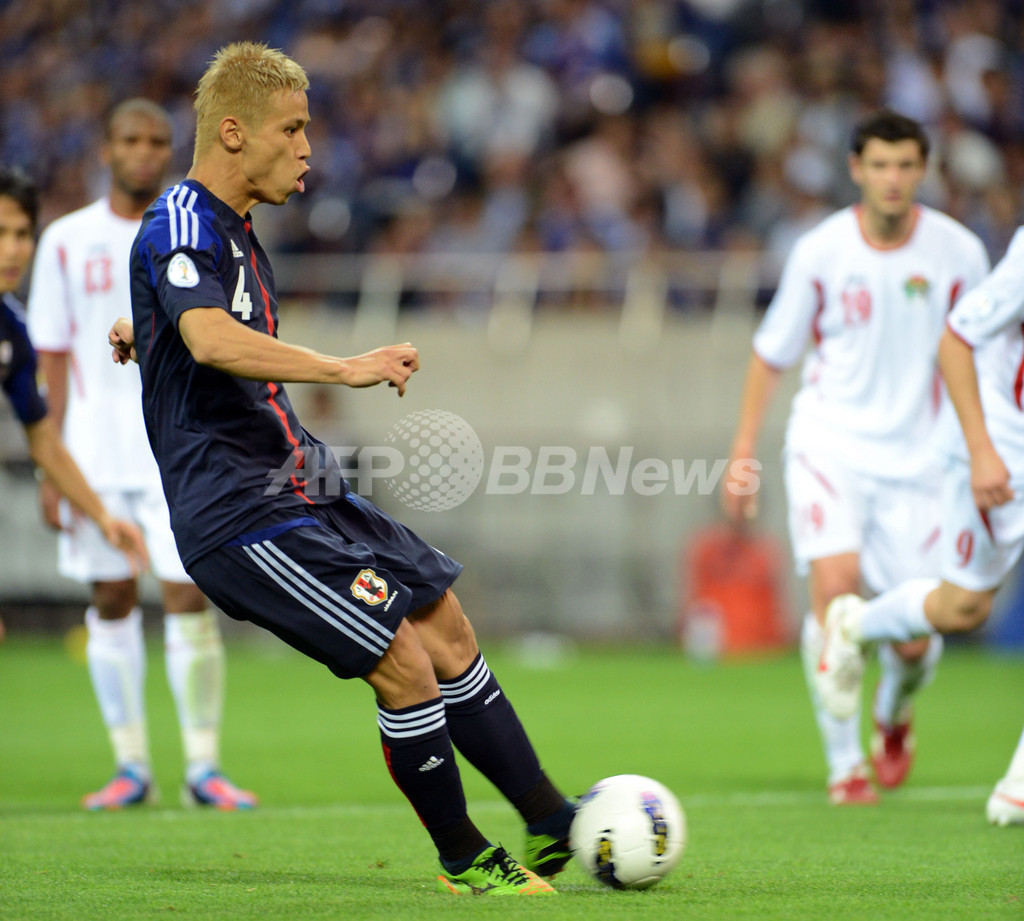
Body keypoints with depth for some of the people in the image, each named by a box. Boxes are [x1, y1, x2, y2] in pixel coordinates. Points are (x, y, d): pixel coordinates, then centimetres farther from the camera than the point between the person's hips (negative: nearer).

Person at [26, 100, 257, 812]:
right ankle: (131, 767, 11)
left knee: (189, 599, -9)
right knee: (112, 602, 4)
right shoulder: (67, 241, 6)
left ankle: (204, 767, -4)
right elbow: (53, 359, 7)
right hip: (94, 451, 1)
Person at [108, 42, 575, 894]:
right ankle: (464, 860, 3)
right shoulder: (181, 223, -15)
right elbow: (211, 340, -36)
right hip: (240, 515, -10)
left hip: (297, 492, 10)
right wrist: (344, 369, -39)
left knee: (446, 630, 8)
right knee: (403, 662, -13)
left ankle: (555, 825, 16)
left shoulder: (235, 229, 16)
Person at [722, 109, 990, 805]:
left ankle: (893, 717, 33)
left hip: (915, 456, 1)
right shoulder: (821, 252, -3)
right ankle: (845, 764, -8)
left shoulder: (959, 252, -2)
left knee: (915, 640, -4)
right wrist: (743, 453, 4)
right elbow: (771, 355, 7)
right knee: (835, 586, -22)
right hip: (830, 444, -1)